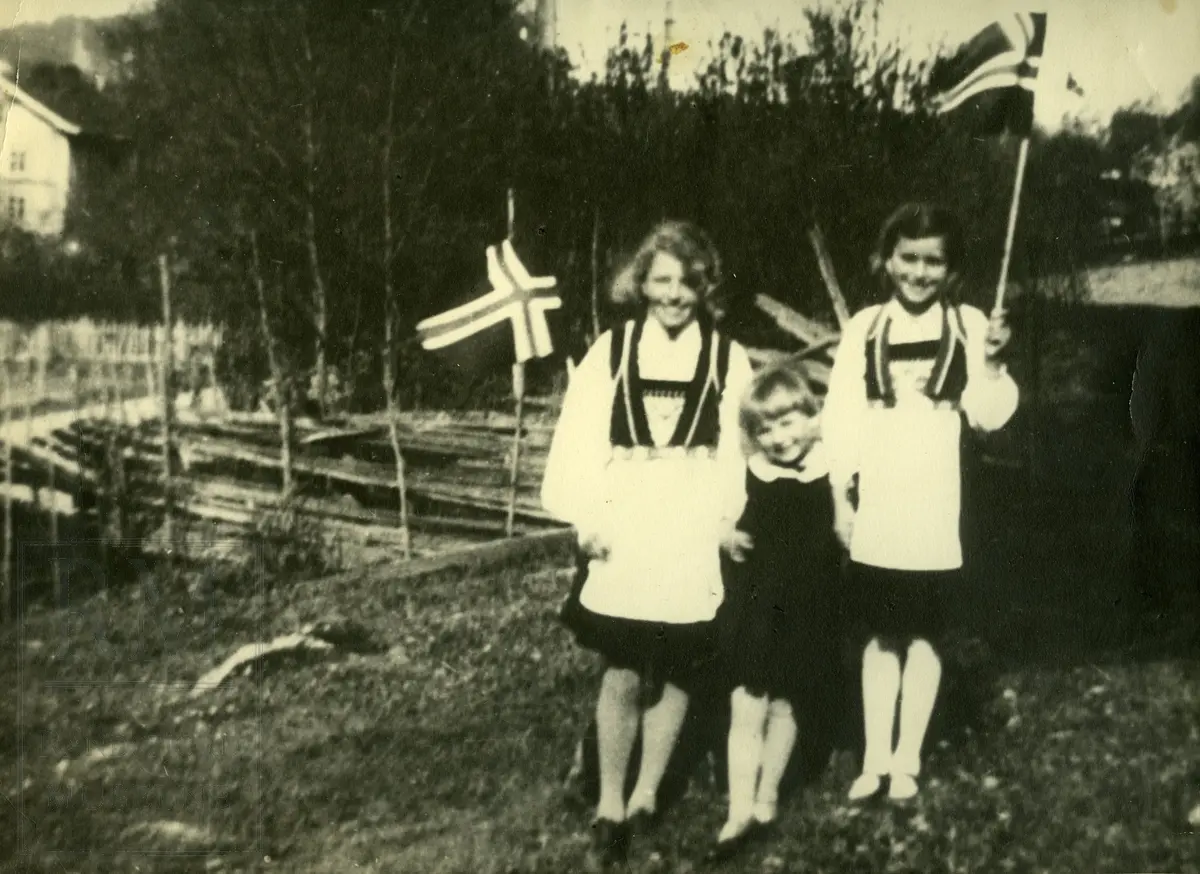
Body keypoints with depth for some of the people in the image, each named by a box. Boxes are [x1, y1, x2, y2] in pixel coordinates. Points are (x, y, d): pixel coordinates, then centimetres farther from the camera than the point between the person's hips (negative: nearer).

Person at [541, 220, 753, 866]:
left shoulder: (728, 359, 2)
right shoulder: (611, 351, 2)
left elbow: (740, 451, 2)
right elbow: (577, 441, -1)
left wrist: (730, 523, -8)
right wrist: (586, 520, -9)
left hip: (692, 544, 1)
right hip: (623, 541, -1)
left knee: (677, 672, 10)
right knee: (623, 675, 3)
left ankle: (646, 794, 28)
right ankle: (609, 803, 19)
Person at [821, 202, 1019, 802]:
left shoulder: (967, 325, 0)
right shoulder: (864, 329, 3)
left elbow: (987, 416, -4)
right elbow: (840, 417, 2)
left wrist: (993, 363, -20)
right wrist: (840, 496, -2)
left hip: (934, 511, -1)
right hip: (874, 511, 1)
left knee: (923, 636, 8)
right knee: (880, 635, 10)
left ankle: (906, 761, 19)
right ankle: (874, 759, 20)